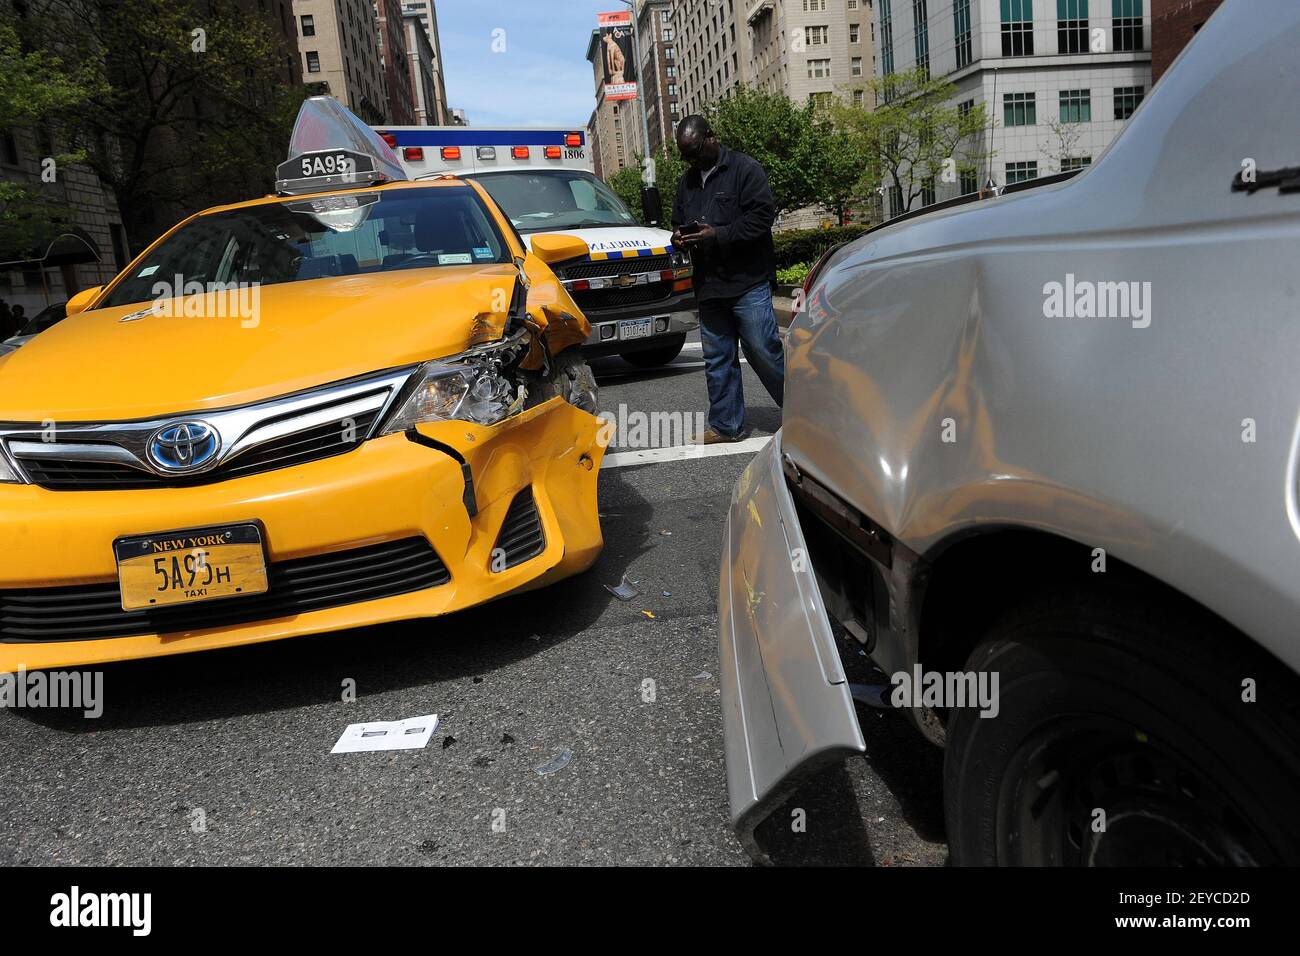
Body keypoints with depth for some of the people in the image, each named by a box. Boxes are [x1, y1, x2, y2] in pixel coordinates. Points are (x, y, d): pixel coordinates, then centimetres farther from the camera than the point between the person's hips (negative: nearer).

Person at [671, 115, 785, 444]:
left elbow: (762, 216, -13)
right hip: (708, 287, 7)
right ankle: (726, 424, 17)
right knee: (717, 359, 9)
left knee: (764, 351, -8)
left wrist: (717, 235, -18)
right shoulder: (686, 181, 18)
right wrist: (679, 236, 3)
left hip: (748, 282, -7)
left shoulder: (745, 168, -4)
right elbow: (678, 221, 27)